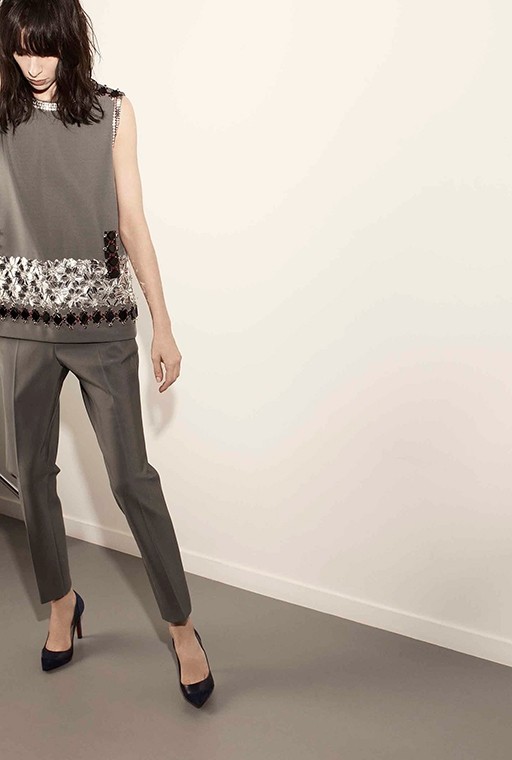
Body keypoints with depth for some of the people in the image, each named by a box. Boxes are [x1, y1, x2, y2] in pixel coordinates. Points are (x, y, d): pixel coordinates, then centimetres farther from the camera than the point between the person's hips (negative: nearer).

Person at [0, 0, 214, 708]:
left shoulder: (112, 111, 3)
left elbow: (132, 222, 1)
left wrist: (163, 326, -1)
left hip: (100, 318, -2)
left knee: (131, 475, -2)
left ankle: (182, 628, 13)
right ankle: (62, 602, 34)